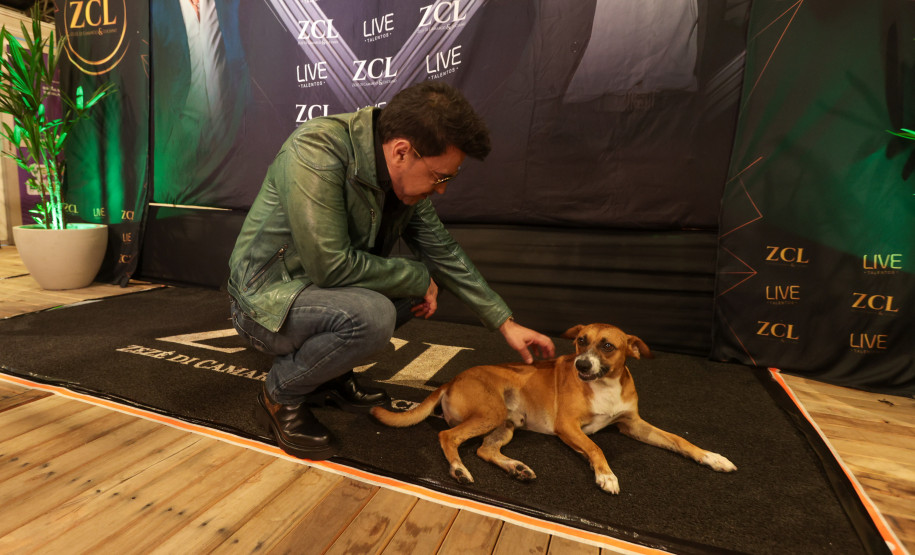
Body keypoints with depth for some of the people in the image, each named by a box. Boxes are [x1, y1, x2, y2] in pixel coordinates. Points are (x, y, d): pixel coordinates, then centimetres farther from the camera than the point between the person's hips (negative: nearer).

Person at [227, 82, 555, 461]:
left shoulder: (405, 177, -5)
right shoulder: (315, 151, -28)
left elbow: (444, 254, 2)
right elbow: (331, 265, -31)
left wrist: (505, 322, 2)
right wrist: (418, 277, -19)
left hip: (323, 290, 8)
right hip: (265, 300, -7)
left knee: (420, 281, 0)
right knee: (371, 316, -32)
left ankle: (329, 376, 11)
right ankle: (281, 395, -3)